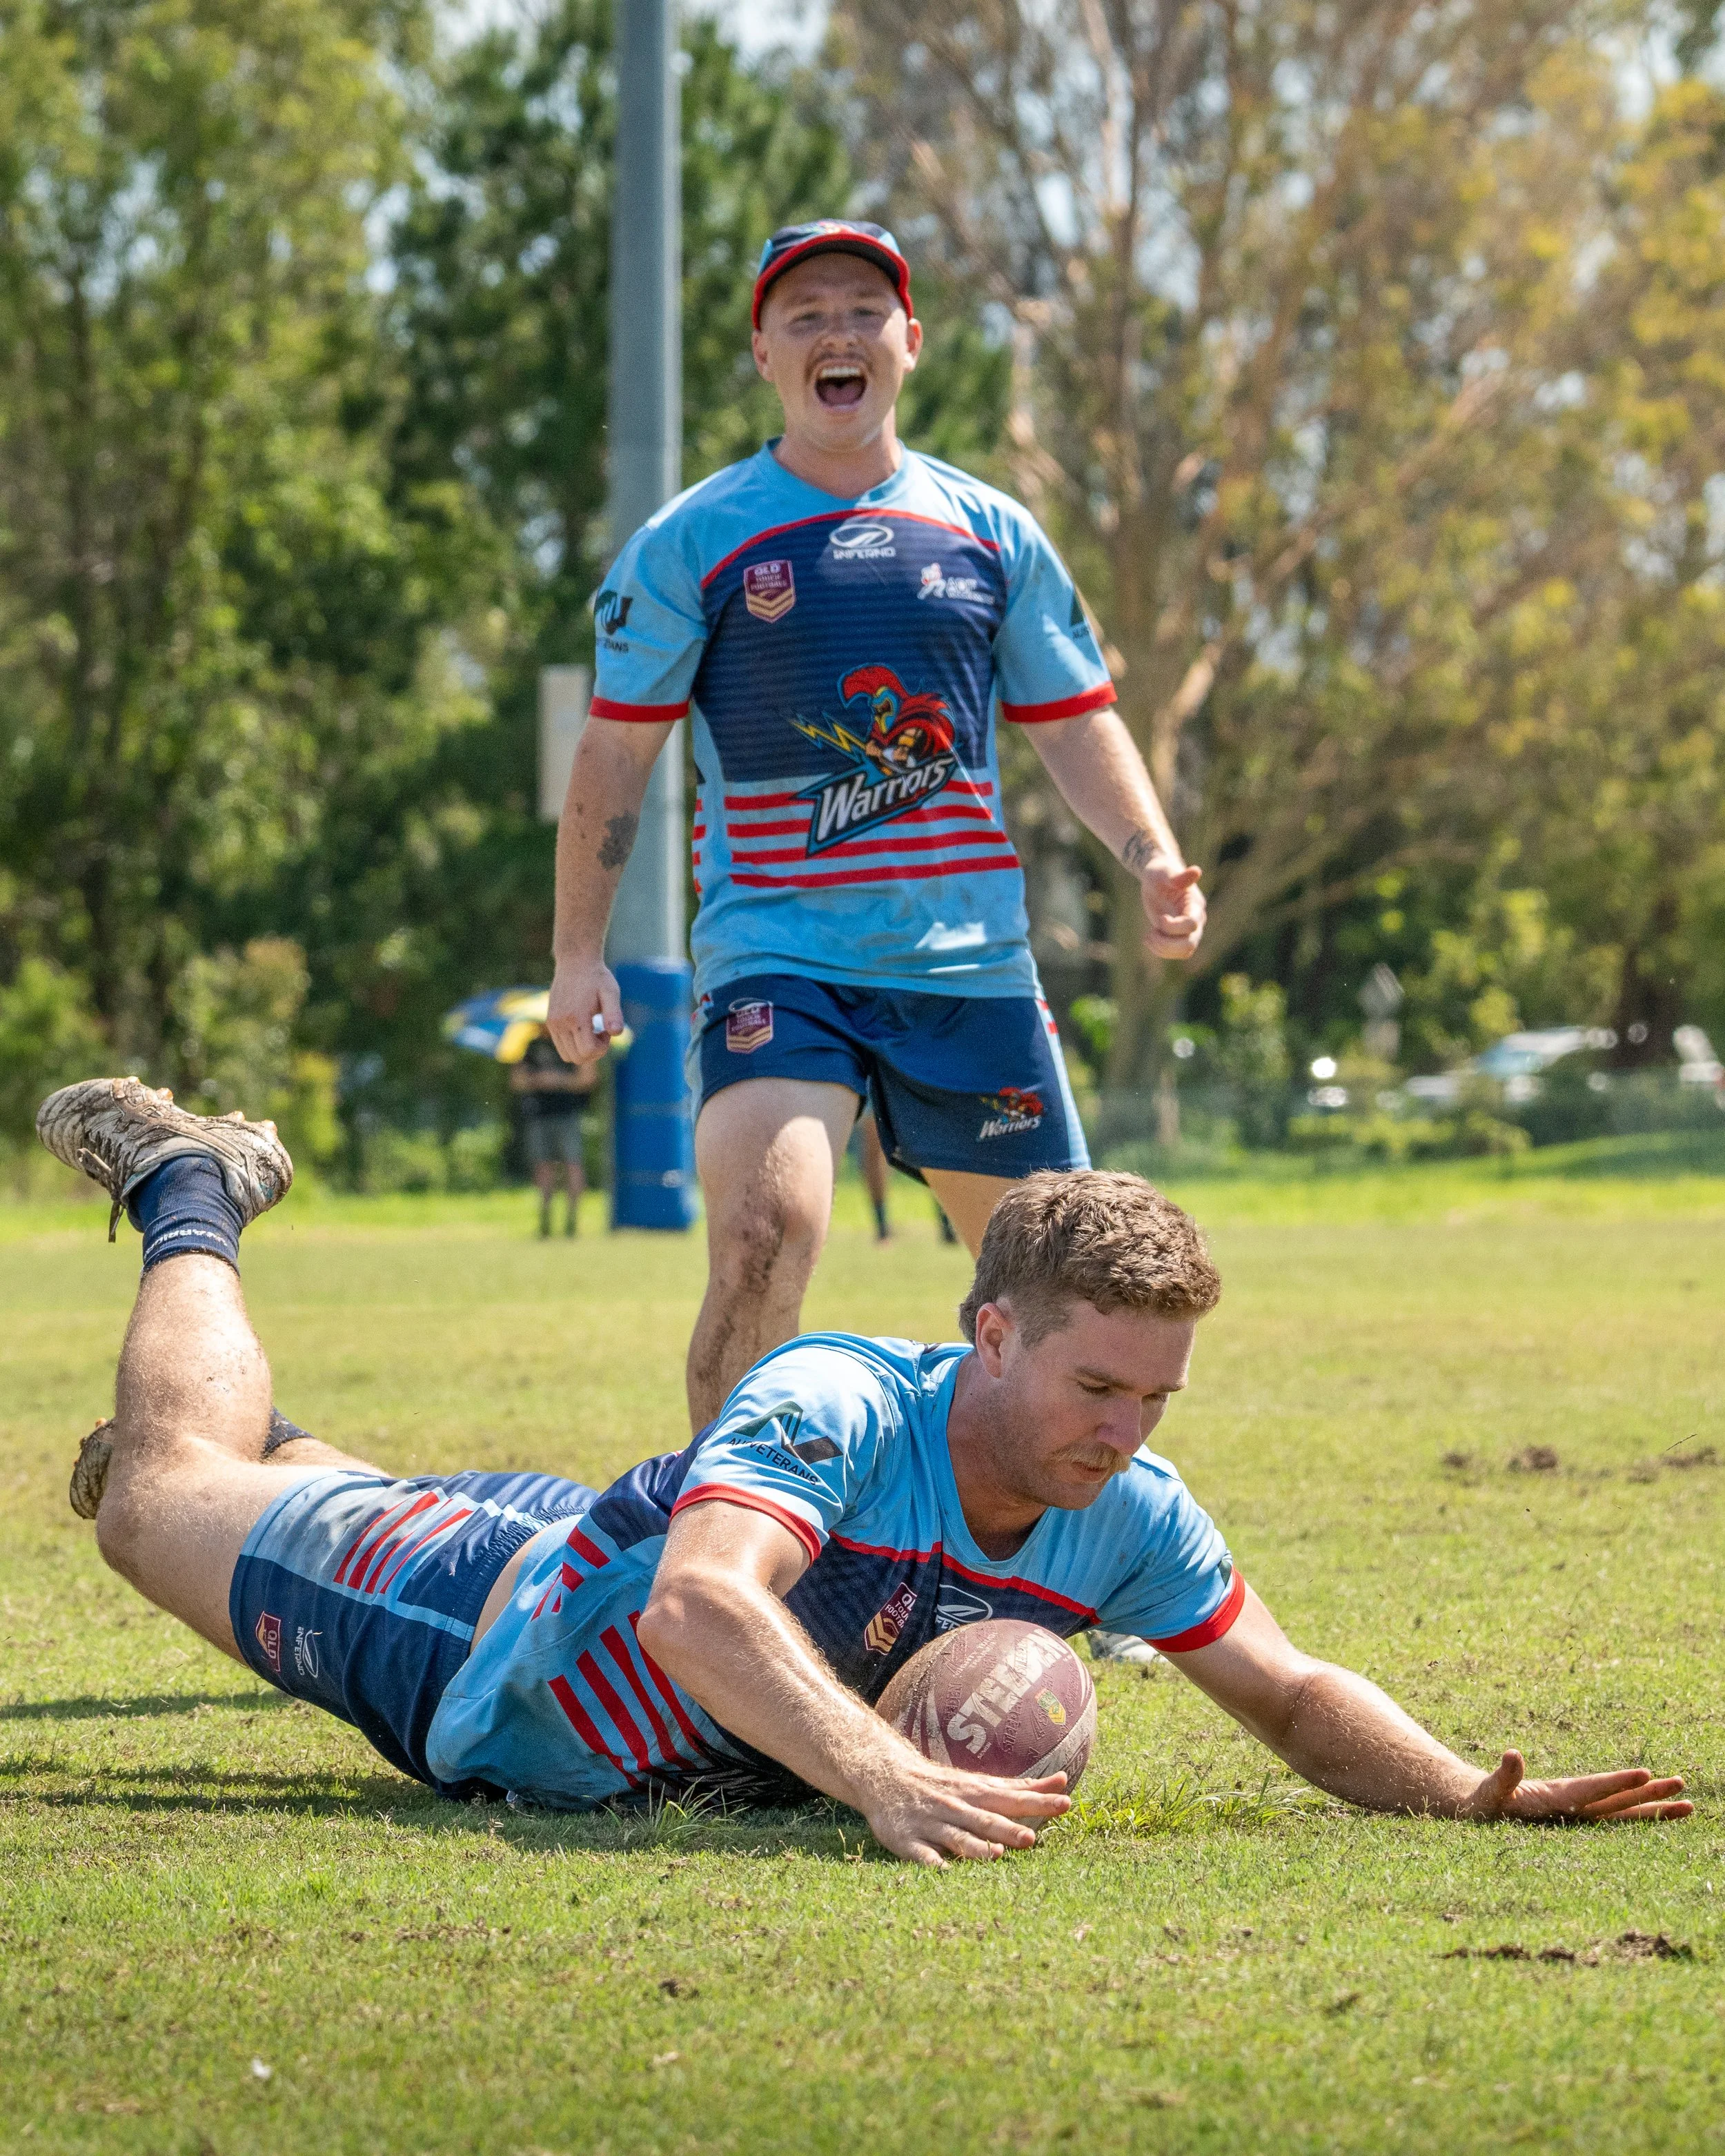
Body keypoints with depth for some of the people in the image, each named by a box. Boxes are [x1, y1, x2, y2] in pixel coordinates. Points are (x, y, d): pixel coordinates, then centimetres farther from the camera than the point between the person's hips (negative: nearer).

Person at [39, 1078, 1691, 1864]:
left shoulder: (1132, 1521, -25)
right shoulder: (832, 1411, -44)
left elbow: (1295, 1697, -14)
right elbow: (704, 1604, -60)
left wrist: (1467, 1793, -33)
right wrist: (885, 1781, -74)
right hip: (484, 1630, -5)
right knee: (161, 1497, 19)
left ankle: (283, 1452, 66)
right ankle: (189, 1202, 43)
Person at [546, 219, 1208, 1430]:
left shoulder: (992, 535, 10)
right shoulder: (692, 544, 2)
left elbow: (1074, 724, 15)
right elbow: (617, 751, 5)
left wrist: (1152, 855, -3)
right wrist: (580, 953, -1)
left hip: (971, 956, 3)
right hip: (776, 954, -3)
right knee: (764, 1234, -24)